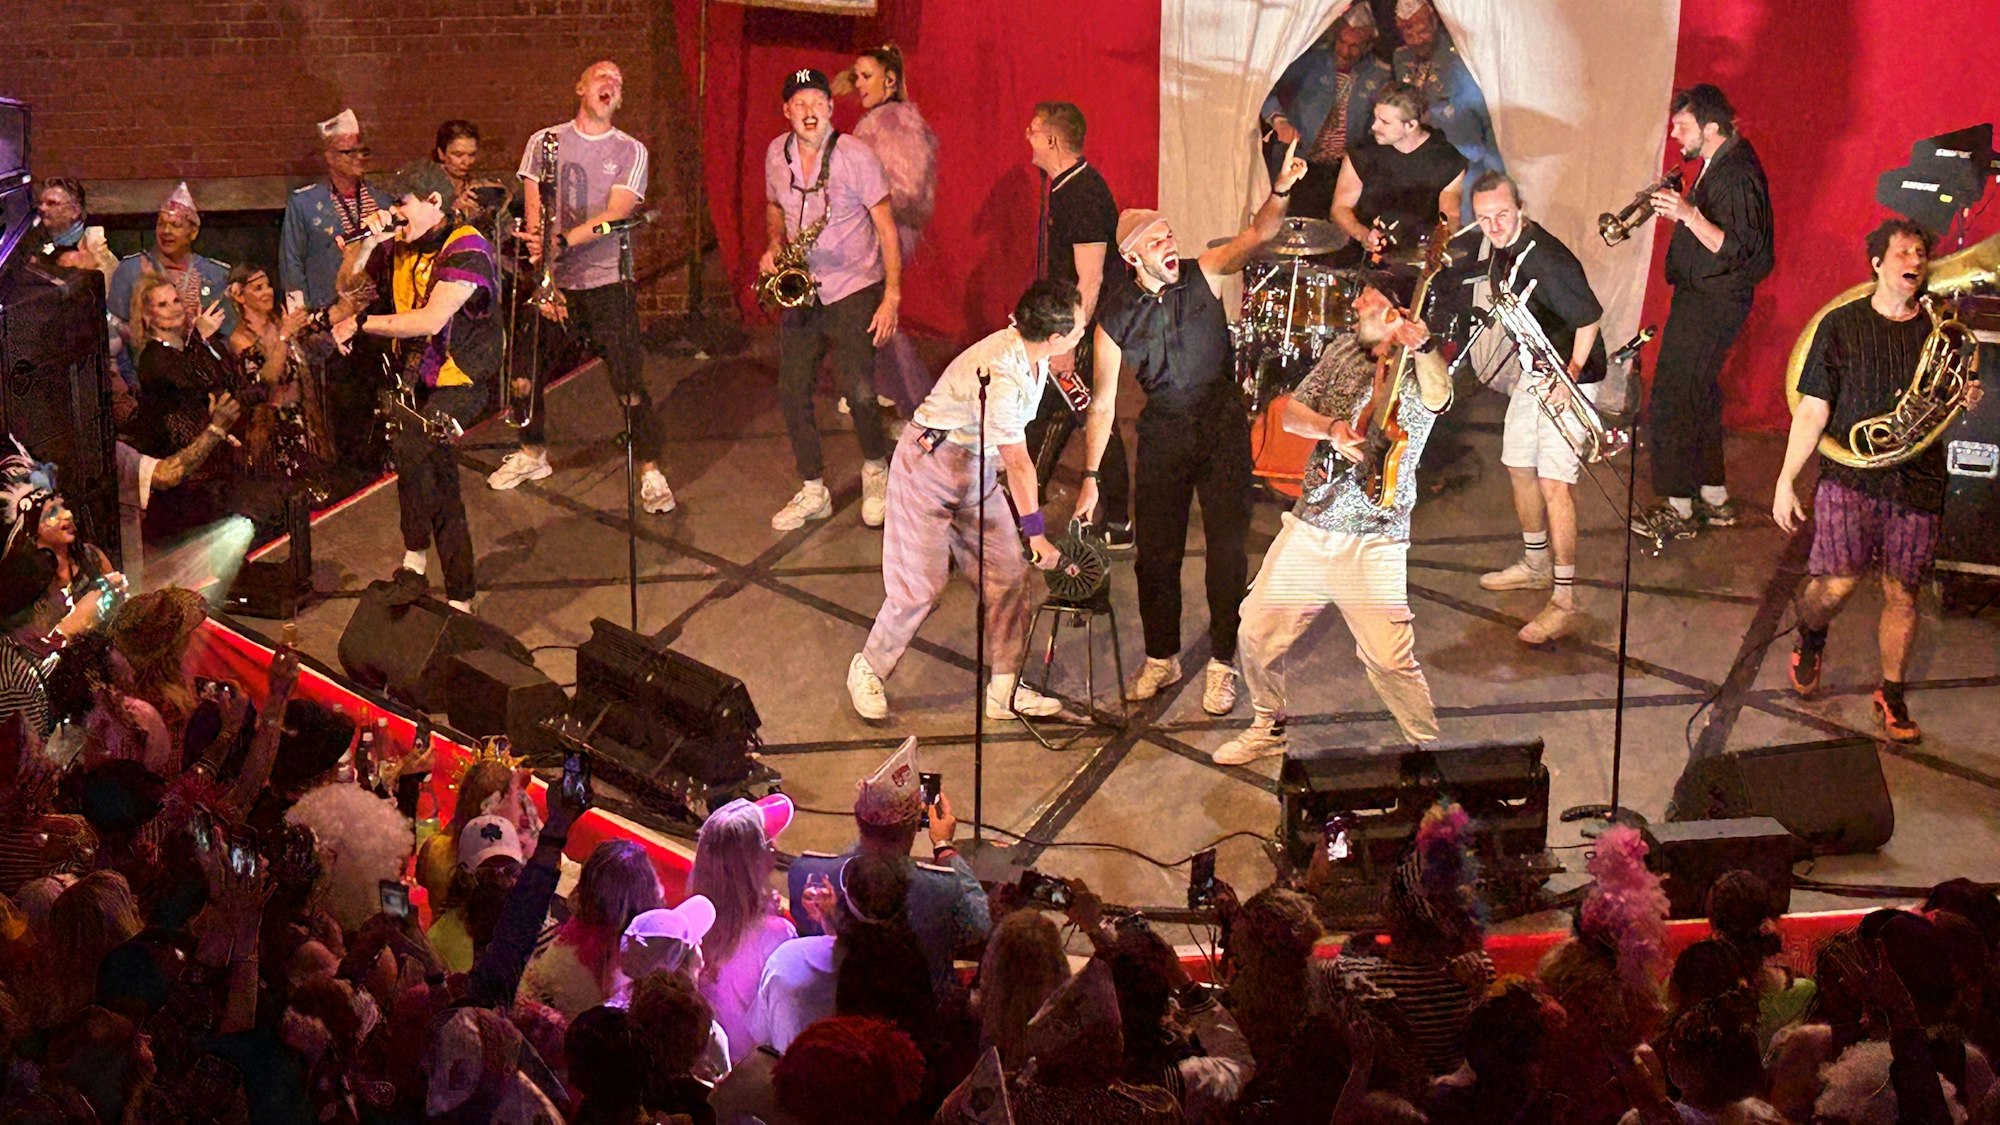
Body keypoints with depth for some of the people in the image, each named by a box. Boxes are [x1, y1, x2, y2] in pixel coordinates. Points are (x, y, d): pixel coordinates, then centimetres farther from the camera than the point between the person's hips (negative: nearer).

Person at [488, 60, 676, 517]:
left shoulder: (631, 151, 1)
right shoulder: (545, 141, 6)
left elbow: (616, 214, -12)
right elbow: (534, 213, 0)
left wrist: (563, 241, -27)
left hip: (607, 281, -2)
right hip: (552, 280, 2)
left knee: (629, 384, -9)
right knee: (524, 376, 6)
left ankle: (650, 473, 1)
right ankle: (533, 454, 30)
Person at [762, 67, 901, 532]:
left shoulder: (855, 157, -13)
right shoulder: (776, 154, 2)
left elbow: (887, 229, -11)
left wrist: (892, 297, -17)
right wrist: (775, 246, -1)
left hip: (853, 290, -5)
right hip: (800, 290, 5)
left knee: (859, 391, -13)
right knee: (792, 392, 1)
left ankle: (875, 472, 14)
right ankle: (813, 492, 15)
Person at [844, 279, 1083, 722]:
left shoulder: (1034, 356, -7)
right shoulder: (1000, 374, -34)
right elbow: (1018, 462, -31)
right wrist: (1036, 533, -28)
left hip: (978, 467, 9)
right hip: (930, 463, -8)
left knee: (1008, 575, 3)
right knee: (920, 584, -4)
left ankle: (1004, 689, 11)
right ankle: (867, 672, 18)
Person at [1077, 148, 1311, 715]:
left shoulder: (1203, 276, -7)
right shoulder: (1116, 319, -8)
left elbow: (1256, 236, -19)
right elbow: (1103, 402, -6)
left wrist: (1280, 192, -39)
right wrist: (1091, 477, -8)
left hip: (1222, 422, 0)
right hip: (1163, 430, 1)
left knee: (1227, 546, 0)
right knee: (1155, 549, 6)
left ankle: (1223, 663, 13)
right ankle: (1161, 658, 26)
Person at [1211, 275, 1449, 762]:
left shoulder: (1415, 376, -10)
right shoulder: (1343, 349, 9)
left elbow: (1437, 396, -35)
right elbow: (1291, 412, 7)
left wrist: (1423, 348, -56)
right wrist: (1331, 428, -15)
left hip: (1373, 540, -6)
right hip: (1308, 524, 6)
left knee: (1390, 659, -13)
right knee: (1258, 628, 12)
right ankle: (1270, 728, 35)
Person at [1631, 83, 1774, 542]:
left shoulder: (1737, 175, -21)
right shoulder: (1719, 163, 10)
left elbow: (1735, 249, -26)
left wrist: (1689, 215, -35)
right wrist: (1677, 208, 3)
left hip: (1713, 303, -11)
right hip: (1700, 295, 11)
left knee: (1672, 400, -8)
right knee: (1698, 396, 18)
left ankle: (1678, 508, -1)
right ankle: (1714, 499, 28)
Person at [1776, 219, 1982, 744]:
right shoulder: (1842, 325, 1)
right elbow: (1812, 411, 0)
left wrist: (1966, 402, -4)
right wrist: (1786, 481, -3)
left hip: (1916, 480, 3)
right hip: (1851, 475, -2)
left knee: (1901, 592, 4)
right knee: (1838, 582, -12)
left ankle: (1891, 694, 22)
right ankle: (1810, 636, 22)